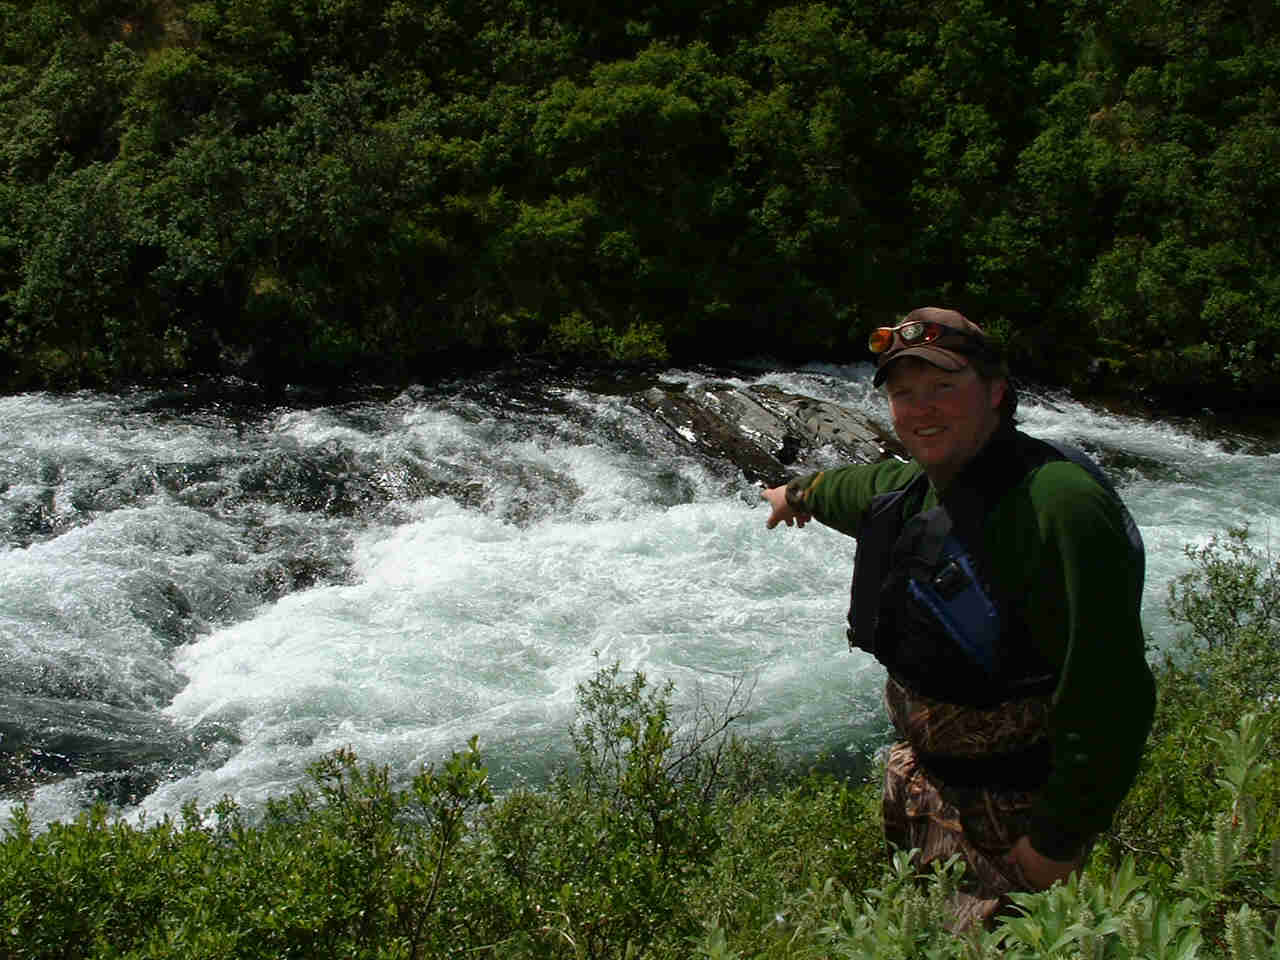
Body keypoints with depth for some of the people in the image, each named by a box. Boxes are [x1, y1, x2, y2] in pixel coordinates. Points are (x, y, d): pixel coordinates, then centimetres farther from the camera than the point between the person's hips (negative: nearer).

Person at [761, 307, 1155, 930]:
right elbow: (867, 488, 28)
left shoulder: (1060, 506, -28)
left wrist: (1058, 838, -26)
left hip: (1007, 818, -9)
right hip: (921, 773, 9)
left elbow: (1109, 692, -30)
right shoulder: (924, 488, 1)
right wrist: (803, 493, 48)